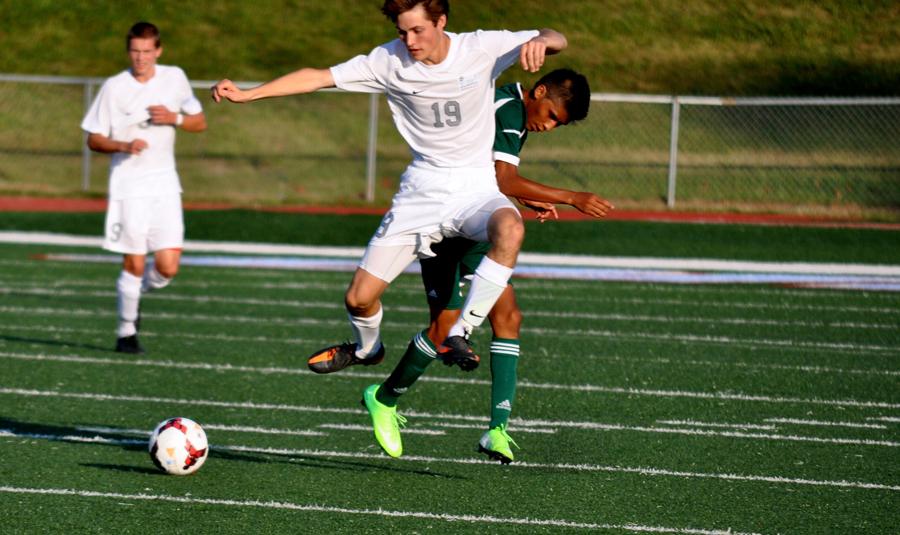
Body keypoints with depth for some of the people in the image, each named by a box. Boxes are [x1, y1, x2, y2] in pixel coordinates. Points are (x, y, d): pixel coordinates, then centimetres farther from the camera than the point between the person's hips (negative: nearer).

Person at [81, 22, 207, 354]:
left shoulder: (175, 78, 3)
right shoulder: (114, 87, -5)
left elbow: (200, 124, 11)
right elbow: (94, 139, -1)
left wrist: (174, 118, -9)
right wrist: (125, 145, -19)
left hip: (164, 183, 2)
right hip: (128, 185, -2)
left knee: (168, 267, -7)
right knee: (134, 264, -4)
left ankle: (137, 293, 24)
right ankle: (126, 332, 13)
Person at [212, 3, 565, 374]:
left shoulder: (481, 48, -10)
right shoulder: (390, 59, -7)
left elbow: (556, 40, -9)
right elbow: (318, 77, -4)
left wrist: (539, 41, -34)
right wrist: (246, 94, -9)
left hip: (474, 187, -2)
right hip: (420, 190, 2)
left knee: (509, 229, -39)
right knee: (359, 298, 0)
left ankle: (459, 335, -26)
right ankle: (367, 349, 38)